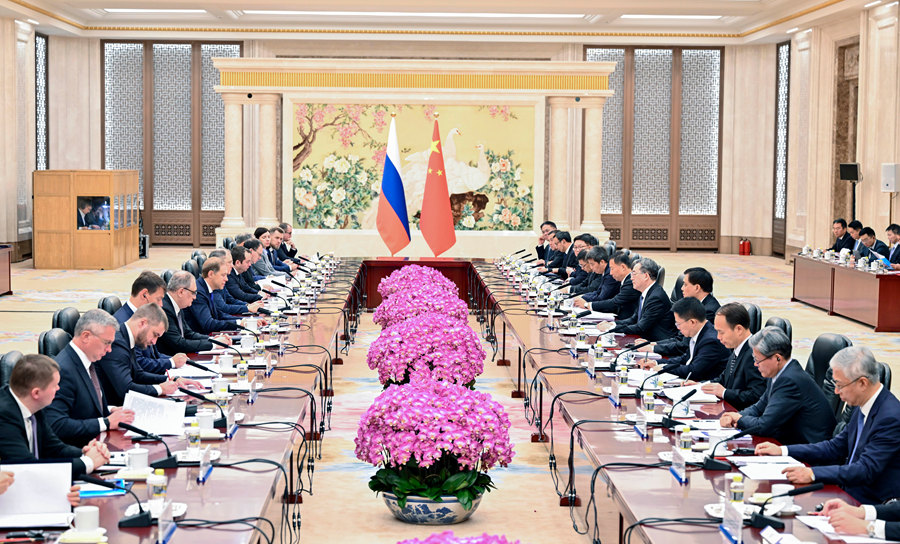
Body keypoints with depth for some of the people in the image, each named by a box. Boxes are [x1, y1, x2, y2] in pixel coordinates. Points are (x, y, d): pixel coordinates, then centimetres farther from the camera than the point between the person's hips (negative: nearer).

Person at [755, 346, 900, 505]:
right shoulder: (861, 408, 9)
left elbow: (866, 470, -25)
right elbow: (835, 448, 17)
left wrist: (813, 474, -30)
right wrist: (782, 451, 10)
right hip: (849, 492, 8)